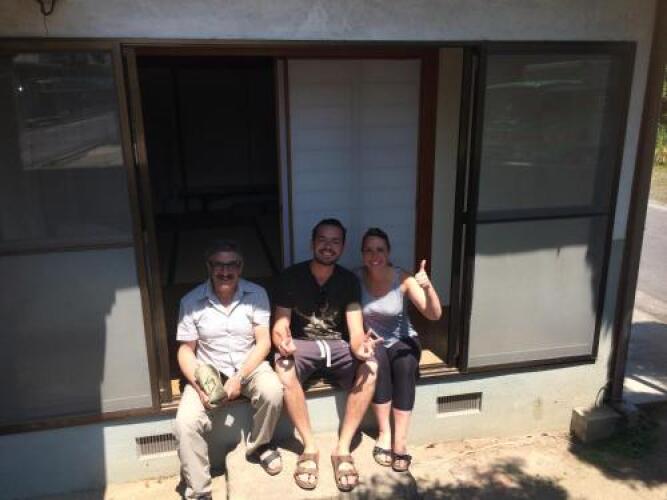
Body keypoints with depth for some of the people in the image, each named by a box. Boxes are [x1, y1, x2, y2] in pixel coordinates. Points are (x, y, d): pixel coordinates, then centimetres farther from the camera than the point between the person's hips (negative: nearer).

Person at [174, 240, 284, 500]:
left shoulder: (256, 294, -8)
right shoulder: (191, 301, -7)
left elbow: (263, 342, -9)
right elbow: (186, 350, -3)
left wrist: (240, 378, -20)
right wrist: (199, 385, -19)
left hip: (250, 366, 0)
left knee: (272, 391, -30)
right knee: (185, 423, -23)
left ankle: (259, 446, 2)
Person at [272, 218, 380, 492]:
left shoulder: (349, 280, -4)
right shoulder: (292, 276, -9)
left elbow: (355, 330, -11)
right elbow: (281, 326, -11)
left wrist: (360, 347, -35)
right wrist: (283, 342, -36)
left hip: (338, 344, 2)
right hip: (301, 344, -1)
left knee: (369, 367, -28)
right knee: (283, 368, -34)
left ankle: (343, 448, -17)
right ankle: (310, 447, -18)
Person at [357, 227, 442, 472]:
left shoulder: (403, 279, -15)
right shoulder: (355, 278, -13)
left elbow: (434, 315, -20)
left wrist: (427, 287, -38)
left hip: (402, 340, 0)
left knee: (405, 364, -31)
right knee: (378, 361, -32)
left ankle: (400, 441, -24)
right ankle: (384, 433, -18)